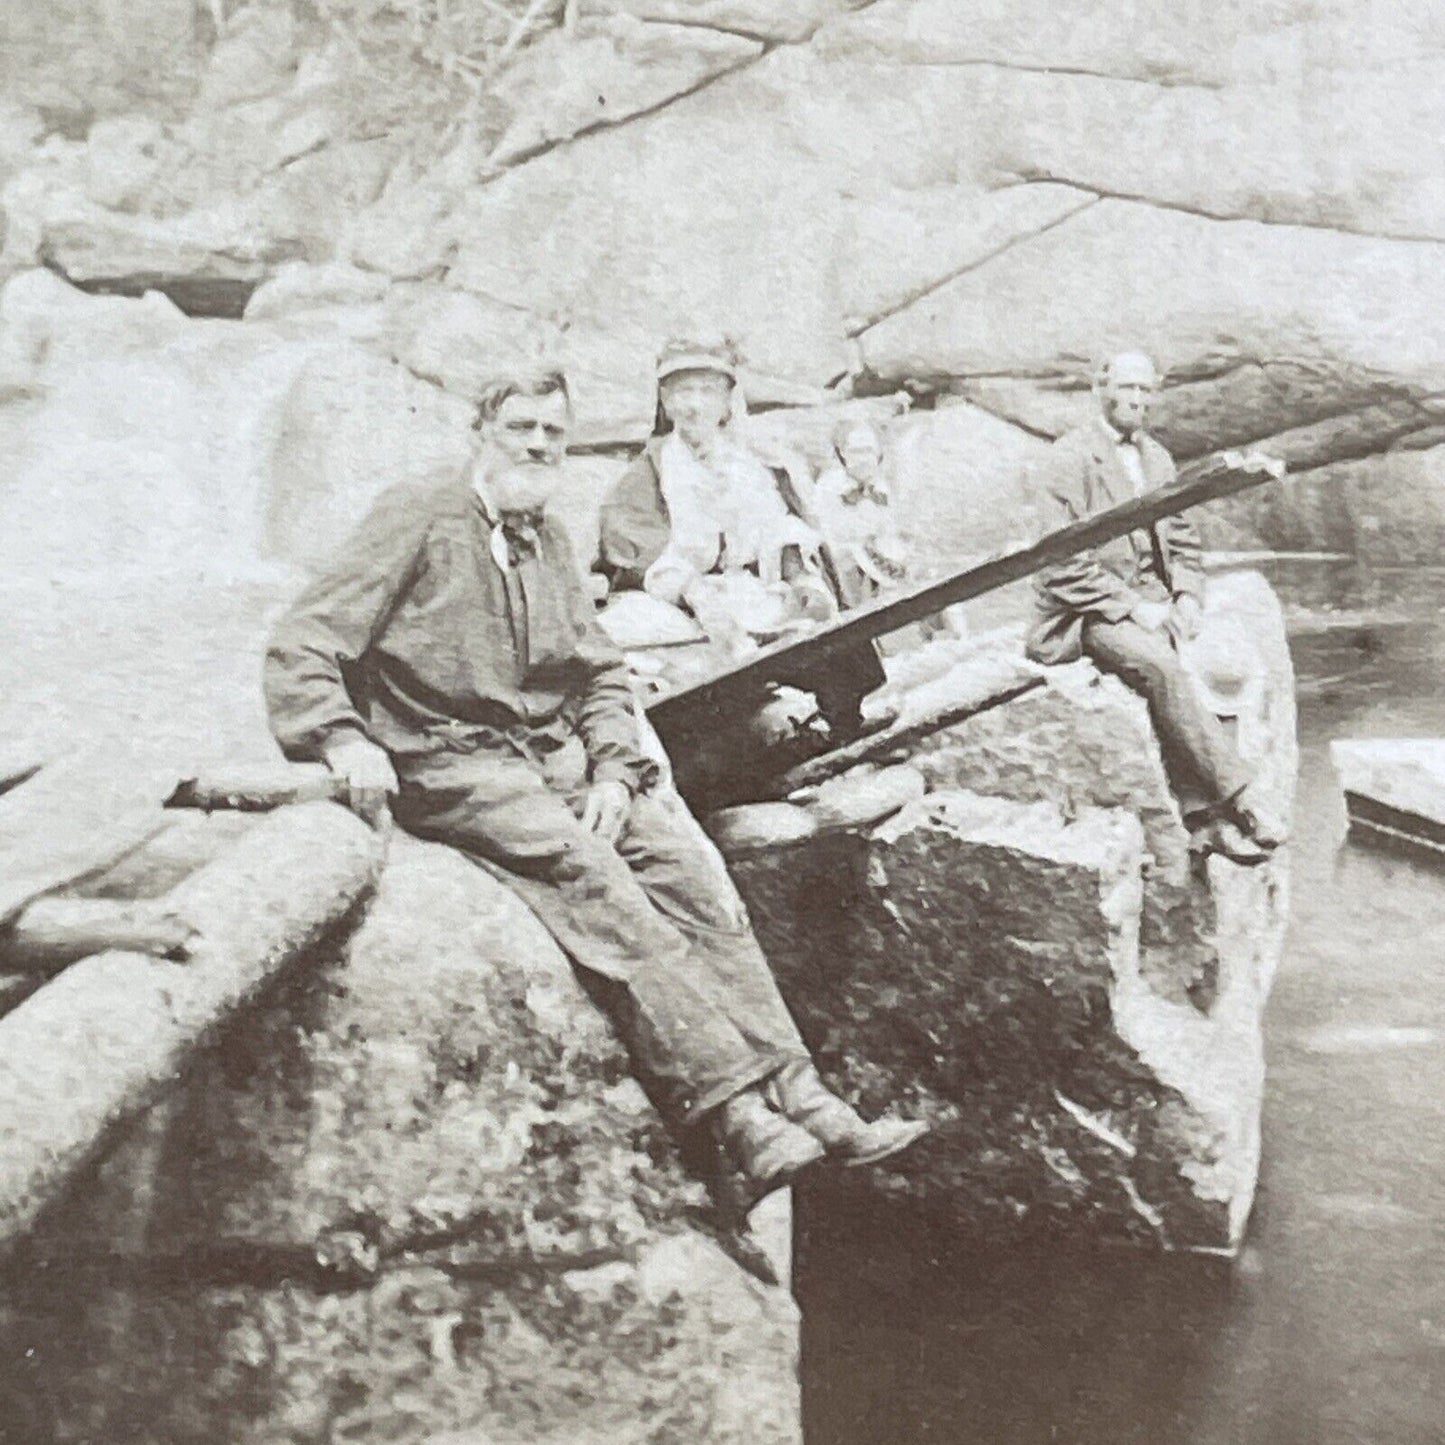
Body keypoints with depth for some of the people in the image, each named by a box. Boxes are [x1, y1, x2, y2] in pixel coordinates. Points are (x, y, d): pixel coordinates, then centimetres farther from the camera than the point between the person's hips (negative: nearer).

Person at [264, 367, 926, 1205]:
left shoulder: (546, 540, 20)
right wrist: (346, 742, -22)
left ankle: (792, 1090, -24)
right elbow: (300, 646, -4)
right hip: (452, 765, -6)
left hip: (558, 755, 6)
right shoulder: (418, 521, 1)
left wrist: (612, 768, 1)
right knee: (593, 878, -28)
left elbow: (602, 672, 20)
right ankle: (734, 1114, -34)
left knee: (686, 862, -18)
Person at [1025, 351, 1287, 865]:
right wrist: (1132, 607, -18)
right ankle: (1240, 802, -29)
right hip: (1083, 614, -6)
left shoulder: (1157, 458, 16)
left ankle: (1201, 815, -30)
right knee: (1160, 667, -32)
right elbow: (1064, 562, -13)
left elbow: (1183, 543, 21)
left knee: (1166, 671, -26)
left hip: (1149, 603, 6)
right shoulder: (1071, 456, -6)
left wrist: (1186, 596, 1)